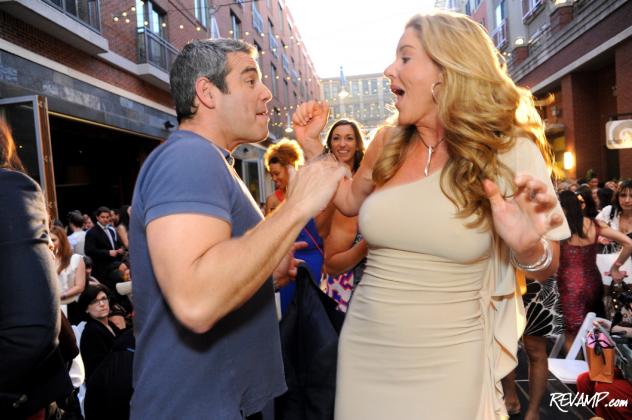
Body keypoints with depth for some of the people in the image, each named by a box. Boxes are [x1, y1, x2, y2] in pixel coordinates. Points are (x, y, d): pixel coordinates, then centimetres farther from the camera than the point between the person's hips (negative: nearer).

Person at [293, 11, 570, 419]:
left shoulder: (511, 152, -11)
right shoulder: (387, 144, -2)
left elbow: (547, 267, -2)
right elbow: (351, 200, 16)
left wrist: (529, 247, -25)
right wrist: (311, 143, 6)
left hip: (449, 364, -3)